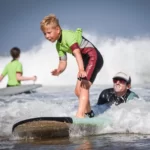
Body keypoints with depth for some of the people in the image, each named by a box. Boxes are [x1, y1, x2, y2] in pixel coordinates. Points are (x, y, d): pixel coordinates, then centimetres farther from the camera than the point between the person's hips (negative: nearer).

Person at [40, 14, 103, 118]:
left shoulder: (68, 35, -21)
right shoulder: (59, 45, 7)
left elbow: (77, 52, -35)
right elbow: (63, 63, 4)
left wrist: (81, 70, -48)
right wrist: (58, 71, -20)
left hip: (93, 57, -10)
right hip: (86, 61, 10)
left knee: (84, 87, -24)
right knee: (78, 91, 16)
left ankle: (80, 116, -35)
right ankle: (89, 113, 35)